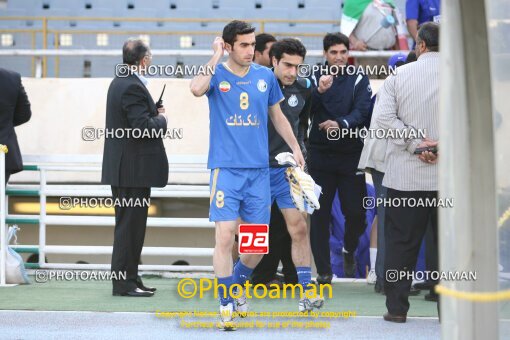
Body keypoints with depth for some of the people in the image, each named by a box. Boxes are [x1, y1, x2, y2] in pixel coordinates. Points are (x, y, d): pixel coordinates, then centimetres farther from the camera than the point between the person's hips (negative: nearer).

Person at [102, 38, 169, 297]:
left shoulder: (119, 82, 13)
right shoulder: (133, 87, -18)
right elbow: (144, 127, -24)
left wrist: (154, 113, 6)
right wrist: (161, 119, -6)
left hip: (122, 167, 10)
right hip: (134, 169, -10)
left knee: (129, 225, 15)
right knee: (130, 225, -5)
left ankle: (129, 278, 22)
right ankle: (124, 283, -2)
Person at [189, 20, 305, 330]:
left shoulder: (266, 76, 8)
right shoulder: (217, 75, -2)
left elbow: (278, 116, 21)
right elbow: (197, 89, -26)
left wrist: (295, 148, 14)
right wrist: (216, 57, -17)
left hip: (259, 170, 4)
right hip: (226, 168, -4)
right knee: (225, 236, -11)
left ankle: (237, 285, 33)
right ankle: (227, 304, -1)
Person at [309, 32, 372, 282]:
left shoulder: (358, 79, 4)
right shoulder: (315, 78, 6)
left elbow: (362, 111, -9)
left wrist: (342, 123, -27)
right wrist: (319, 91, -25)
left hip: (351, 155, 0)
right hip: (320, 156, 0)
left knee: (355, 212, -2)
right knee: (320, 215, 0)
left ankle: (349, 250, 29)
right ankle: (323, 270, 8)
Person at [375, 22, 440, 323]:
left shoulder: (400, 75, 2)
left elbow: (385, 116, -7)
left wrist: (416, 143, -8)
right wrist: (444, 146, -7)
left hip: (405, 176, 1)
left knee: (401, 242, 7)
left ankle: (397, 307, 7)